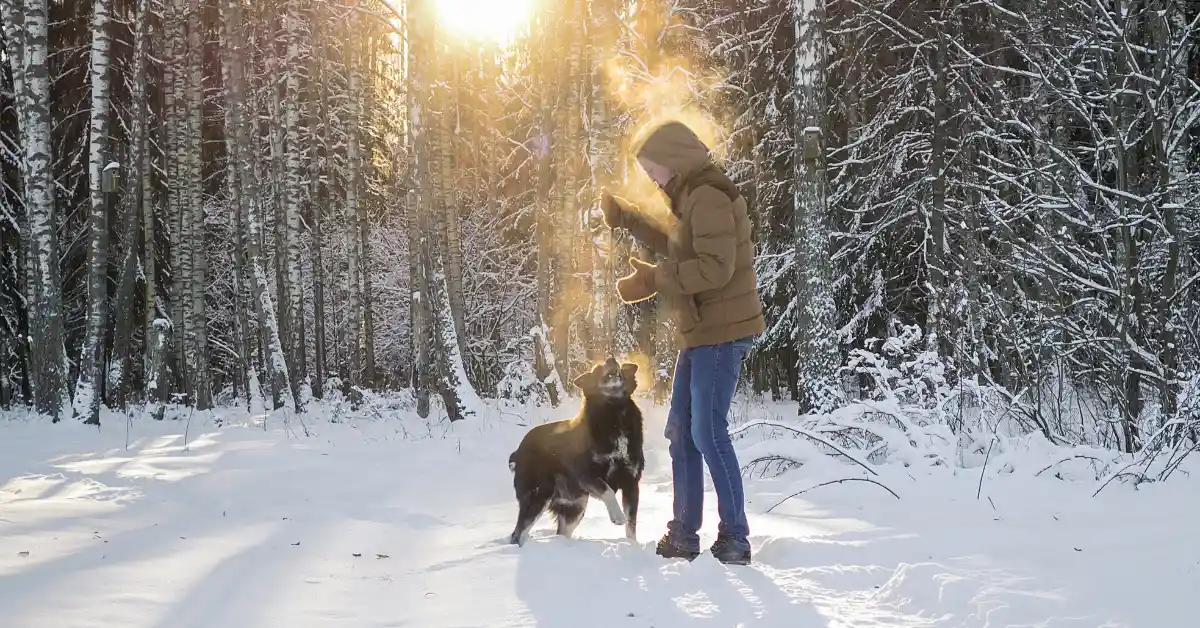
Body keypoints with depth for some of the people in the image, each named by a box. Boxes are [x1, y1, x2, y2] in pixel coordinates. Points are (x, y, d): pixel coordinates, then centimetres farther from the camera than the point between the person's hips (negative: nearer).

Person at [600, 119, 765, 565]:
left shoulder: (709, 198, -16)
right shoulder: (691, 199, 15)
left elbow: (715, 268, -25)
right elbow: (676, 247, 31)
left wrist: (652, 281, -21)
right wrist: (625, 218, 26)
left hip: (721, 333, -11)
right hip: (699, 333, 11)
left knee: (709, 433, -10)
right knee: (681, 432, 12)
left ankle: (735, 538, -4)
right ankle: (684, 535, 19)